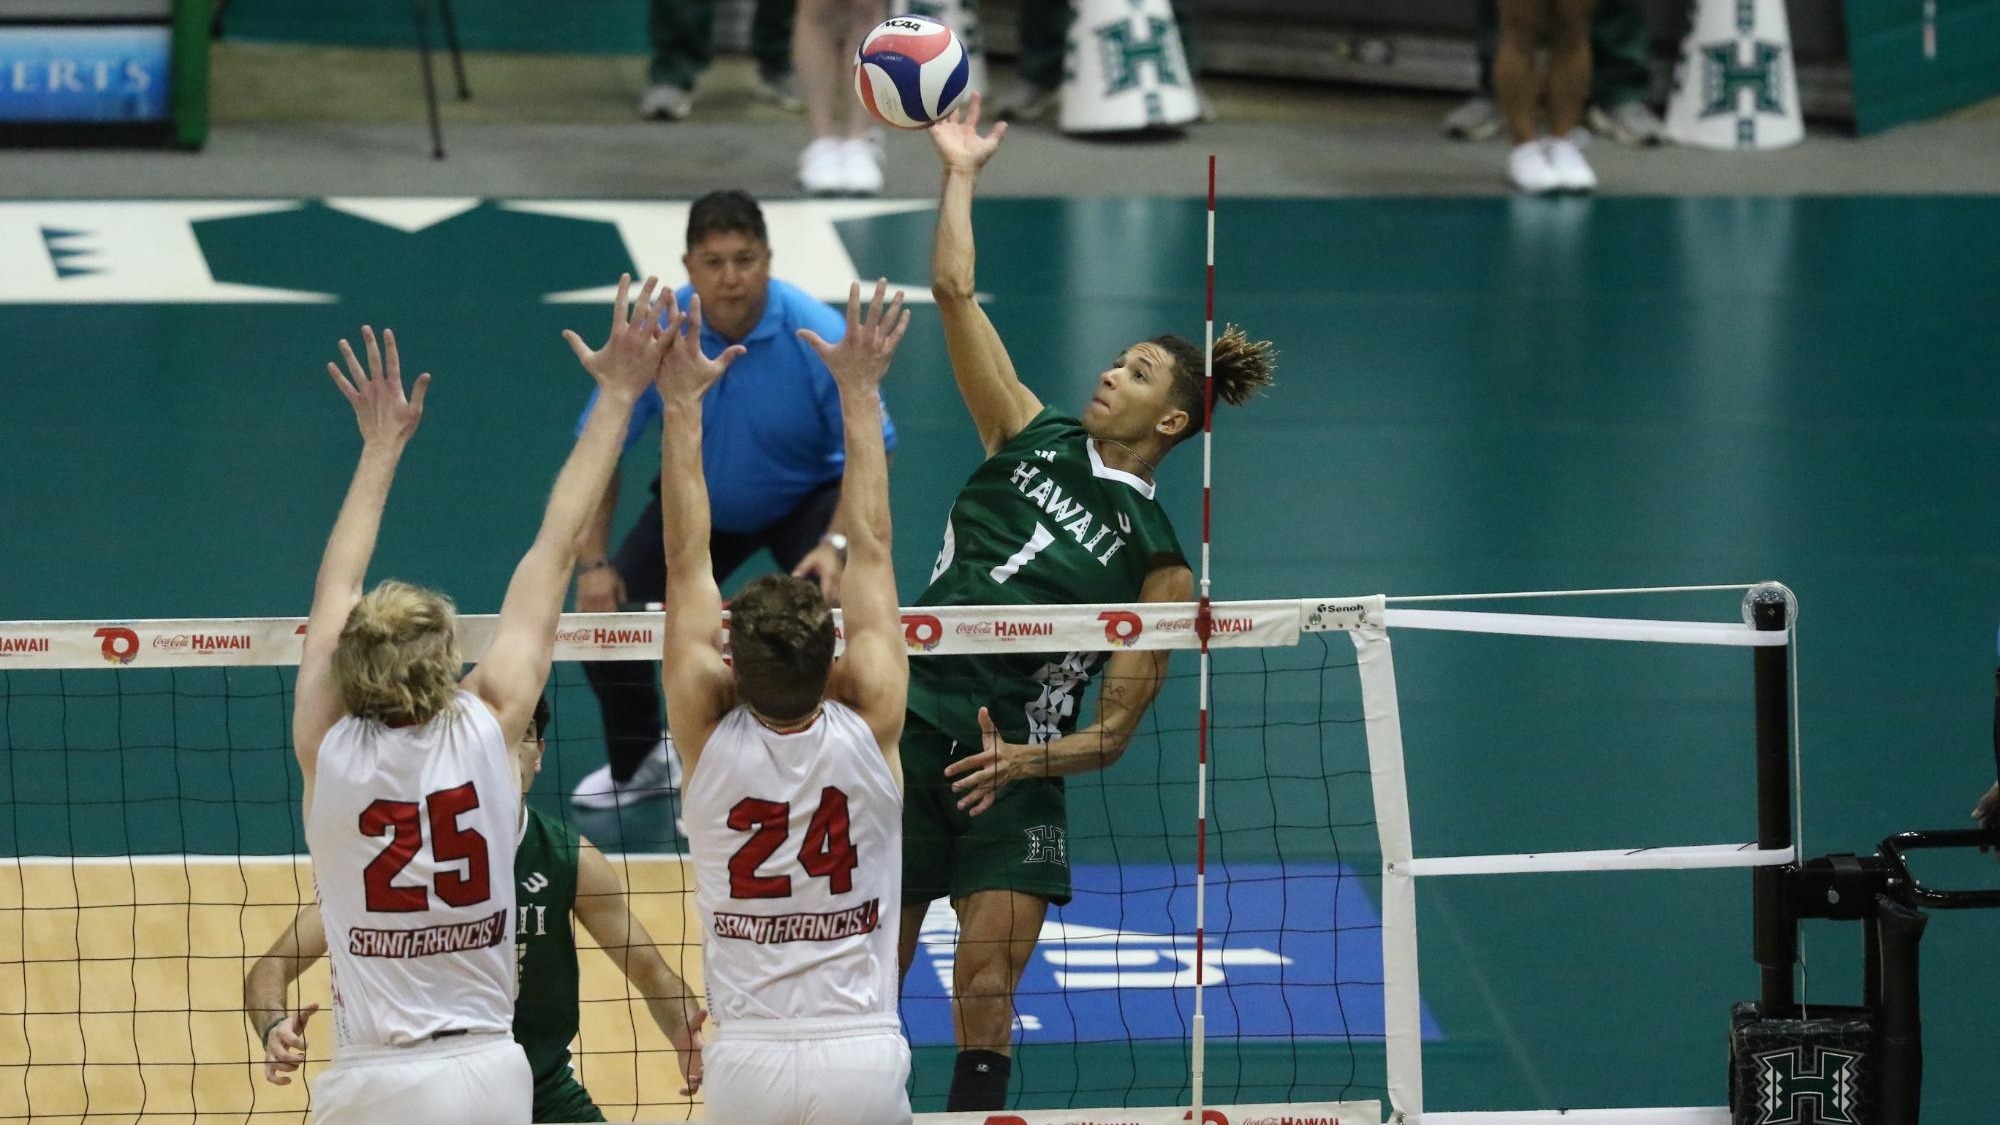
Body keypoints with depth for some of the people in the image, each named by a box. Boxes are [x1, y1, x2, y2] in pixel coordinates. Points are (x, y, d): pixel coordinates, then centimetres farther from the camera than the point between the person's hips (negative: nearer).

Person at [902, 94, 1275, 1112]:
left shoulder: (1160, 561, 4)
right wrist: (960, 173, 6)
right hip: (910, 731, 2)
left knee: (986, 988, -12)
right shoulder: (1033, 437, 11)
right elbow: (954, 292, 6)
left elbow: (1112, 733, 1)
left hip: (1015, 769, -2)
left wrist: (1025, 761, -15)